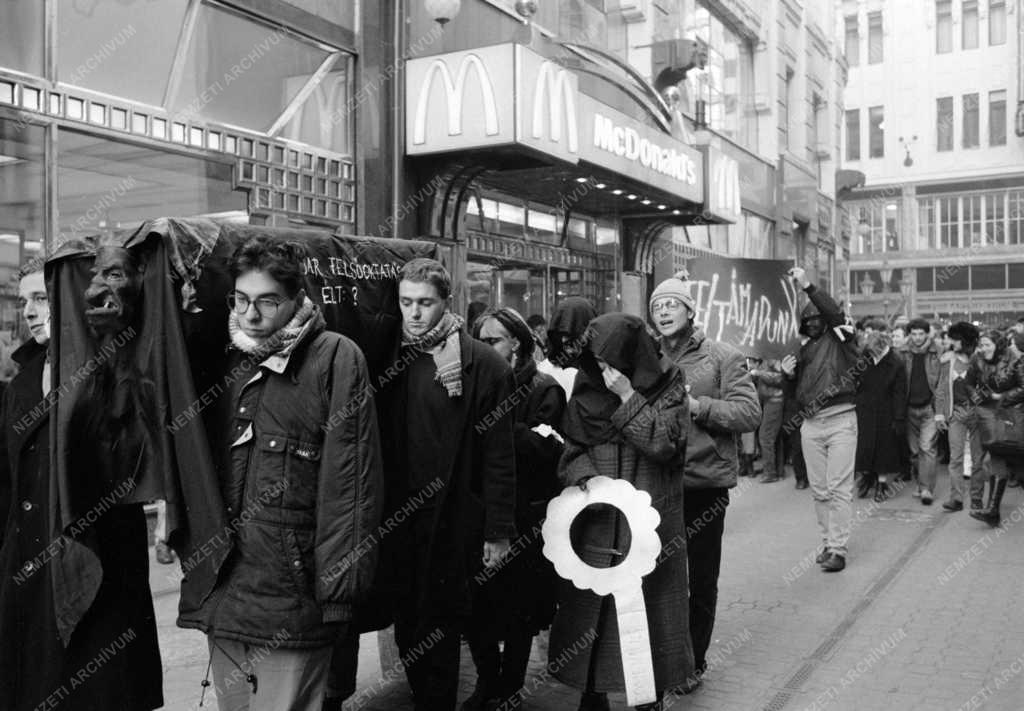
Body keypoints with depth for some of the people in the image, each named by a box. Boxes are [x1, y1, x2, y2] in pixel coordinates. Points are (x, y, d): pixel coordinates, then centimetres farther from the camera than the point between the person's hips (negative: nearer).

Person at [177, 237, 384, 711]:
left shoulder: (335, 358, -9)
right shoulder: (226, 360, 11)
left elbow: (351, 478, -13)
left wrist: (337, 588, -14)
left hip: (290, 598, -6)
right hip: (221, 595, 6)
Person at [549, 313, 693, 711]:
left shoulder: (668, 386, -3)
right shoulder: (587, 388, 4)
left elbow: (664, 443, -13)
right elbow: (572, 446, 7)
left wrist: (628, 398, -18)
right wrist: (584, 475, -13)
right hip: (596, 524, 2)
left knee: (649, 611, 6)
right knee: (590, 608, 8)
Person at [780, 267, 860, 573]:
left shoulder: (839, 338, 3)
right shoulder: (804, 350, 18)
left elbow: (835, 313, -18)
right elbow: (796, 389, 23)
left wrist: (807, 286, -22)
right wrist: (788, 373, 2)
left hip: (840, 420, -6)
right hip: (810, 424, 6)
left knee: (839, 487, -6)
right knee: (819, 489, 8)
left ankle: (838, 548, -4)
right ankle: (827, 542, 17)